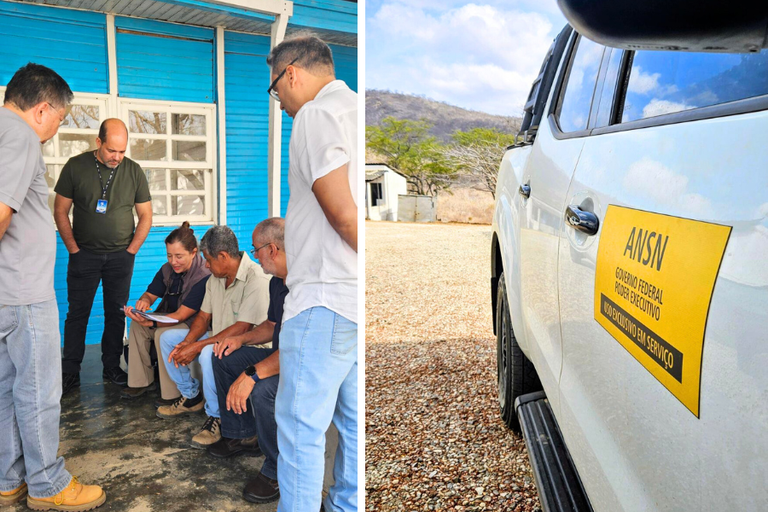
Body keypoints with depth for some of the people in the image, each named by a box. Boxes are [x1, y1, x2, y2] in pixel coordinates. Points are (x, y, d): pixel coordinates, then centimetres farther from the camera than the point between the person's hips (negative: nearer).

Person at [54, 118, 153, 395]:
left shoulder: (133, 171, 1)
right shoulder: (76, 166, -3)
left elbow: (145, 216, 6)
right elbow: (60, 211, 1)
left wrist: (131, 250, 0)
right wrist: (73, 249, -3)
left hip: (120, 256, 1)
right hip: (84, 254, -1)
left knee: (116, 313, 6)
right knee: (78, 312, 2)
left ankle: (112, 366, 18)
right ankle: (70, 371, 11)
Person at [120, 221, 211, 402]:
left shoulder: (204, 276, -25)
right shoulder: (167, 269, -1)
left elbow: (181, 315, -27)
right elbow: (150, 293, 9)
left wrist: (150, 322, -39)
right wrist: (144, 301, -17)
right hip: (169, 317, 8)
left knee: (163, 334, -32)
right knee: (137, 325, -14)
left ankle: (174, 396, -20)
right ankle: (141, 381, -3)